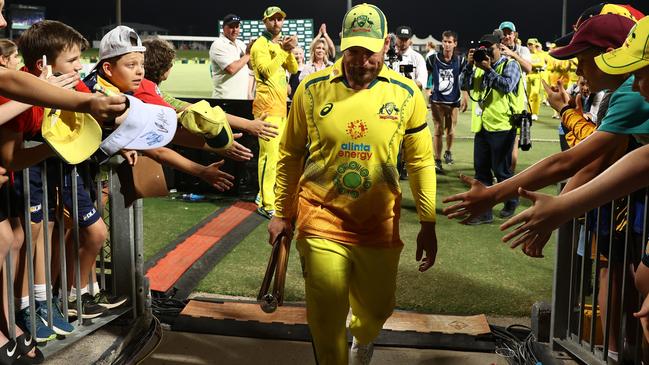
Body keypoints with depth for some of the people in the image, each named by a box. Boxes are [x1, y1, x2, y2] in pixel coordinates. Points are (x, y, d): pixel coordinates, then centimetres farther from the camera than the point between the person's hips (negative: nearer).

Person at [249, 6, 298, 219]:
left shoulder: (281, 45, 19)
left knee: (278, 153, 13)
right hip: (267, 106, -9)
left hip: (281, 105, 9)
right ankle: (267, 204, -11)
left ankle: (264, 195, 24)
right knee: (269, 154, -13)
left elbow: (293, 69, 9)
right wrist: (284, 50, -23)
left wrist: (290, 51, -8)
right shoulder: (260, 45, -7)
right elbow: (266, 71, -21)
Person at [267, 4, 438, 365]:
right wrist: (282, 214, 9)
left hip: (379, 223, 1)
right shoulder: (312, 88, -5)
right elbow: (291, 156, 5)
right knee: (326, 318, 2)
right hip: (321, 221, -1)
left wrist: (429, 224, 4)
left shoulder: (406, 93, -5)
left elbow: (421, 162, 3)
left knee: (377, 308, 16)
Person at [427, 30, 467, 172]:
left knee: (450, 131, 8)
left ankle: (448, 152, 37)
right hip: (437, 100, -1)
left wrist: (464, 99, 2)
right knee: (438, 131, -3)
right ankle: (437, 161, 2)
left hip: (453, 101, 1)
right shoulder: (433, 59, -3)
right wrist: (429, 88, 6)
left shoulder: (460, 61, -2)